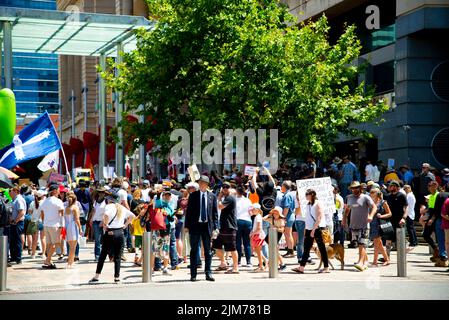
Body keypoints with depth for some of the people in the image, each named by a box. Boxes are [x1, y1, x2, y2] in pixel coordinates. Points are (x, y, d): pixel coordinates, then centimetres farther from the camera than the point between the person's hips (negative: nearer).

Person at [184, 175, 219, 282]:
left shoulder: (212, 196, 6)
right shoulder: (193, 195, 4)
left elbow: (215, 212, 6)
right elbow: (188, 211, 3)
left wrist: (215, 227, -1)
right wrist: (187, 226, -3)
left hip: (207, 226, 1)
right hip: (195, 225, -1)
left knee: (208, 251, 5)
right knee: (194, 250, 3)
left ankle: (208, 273, 10)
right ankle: (193, 274, 7)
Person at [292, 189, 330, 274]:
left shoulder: (318, 204, -9)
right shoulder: (308, 204, 14)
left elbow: (319, 218, -16)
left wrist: (314, 229, -20)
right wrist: (306, 229, 12)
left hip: (317, 228, -8)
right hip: (309, 229, 8)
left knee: (322, 248, -2)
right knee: (306, 248, 4)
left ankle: (326, 268, 3)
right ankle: (301, 267, 2)